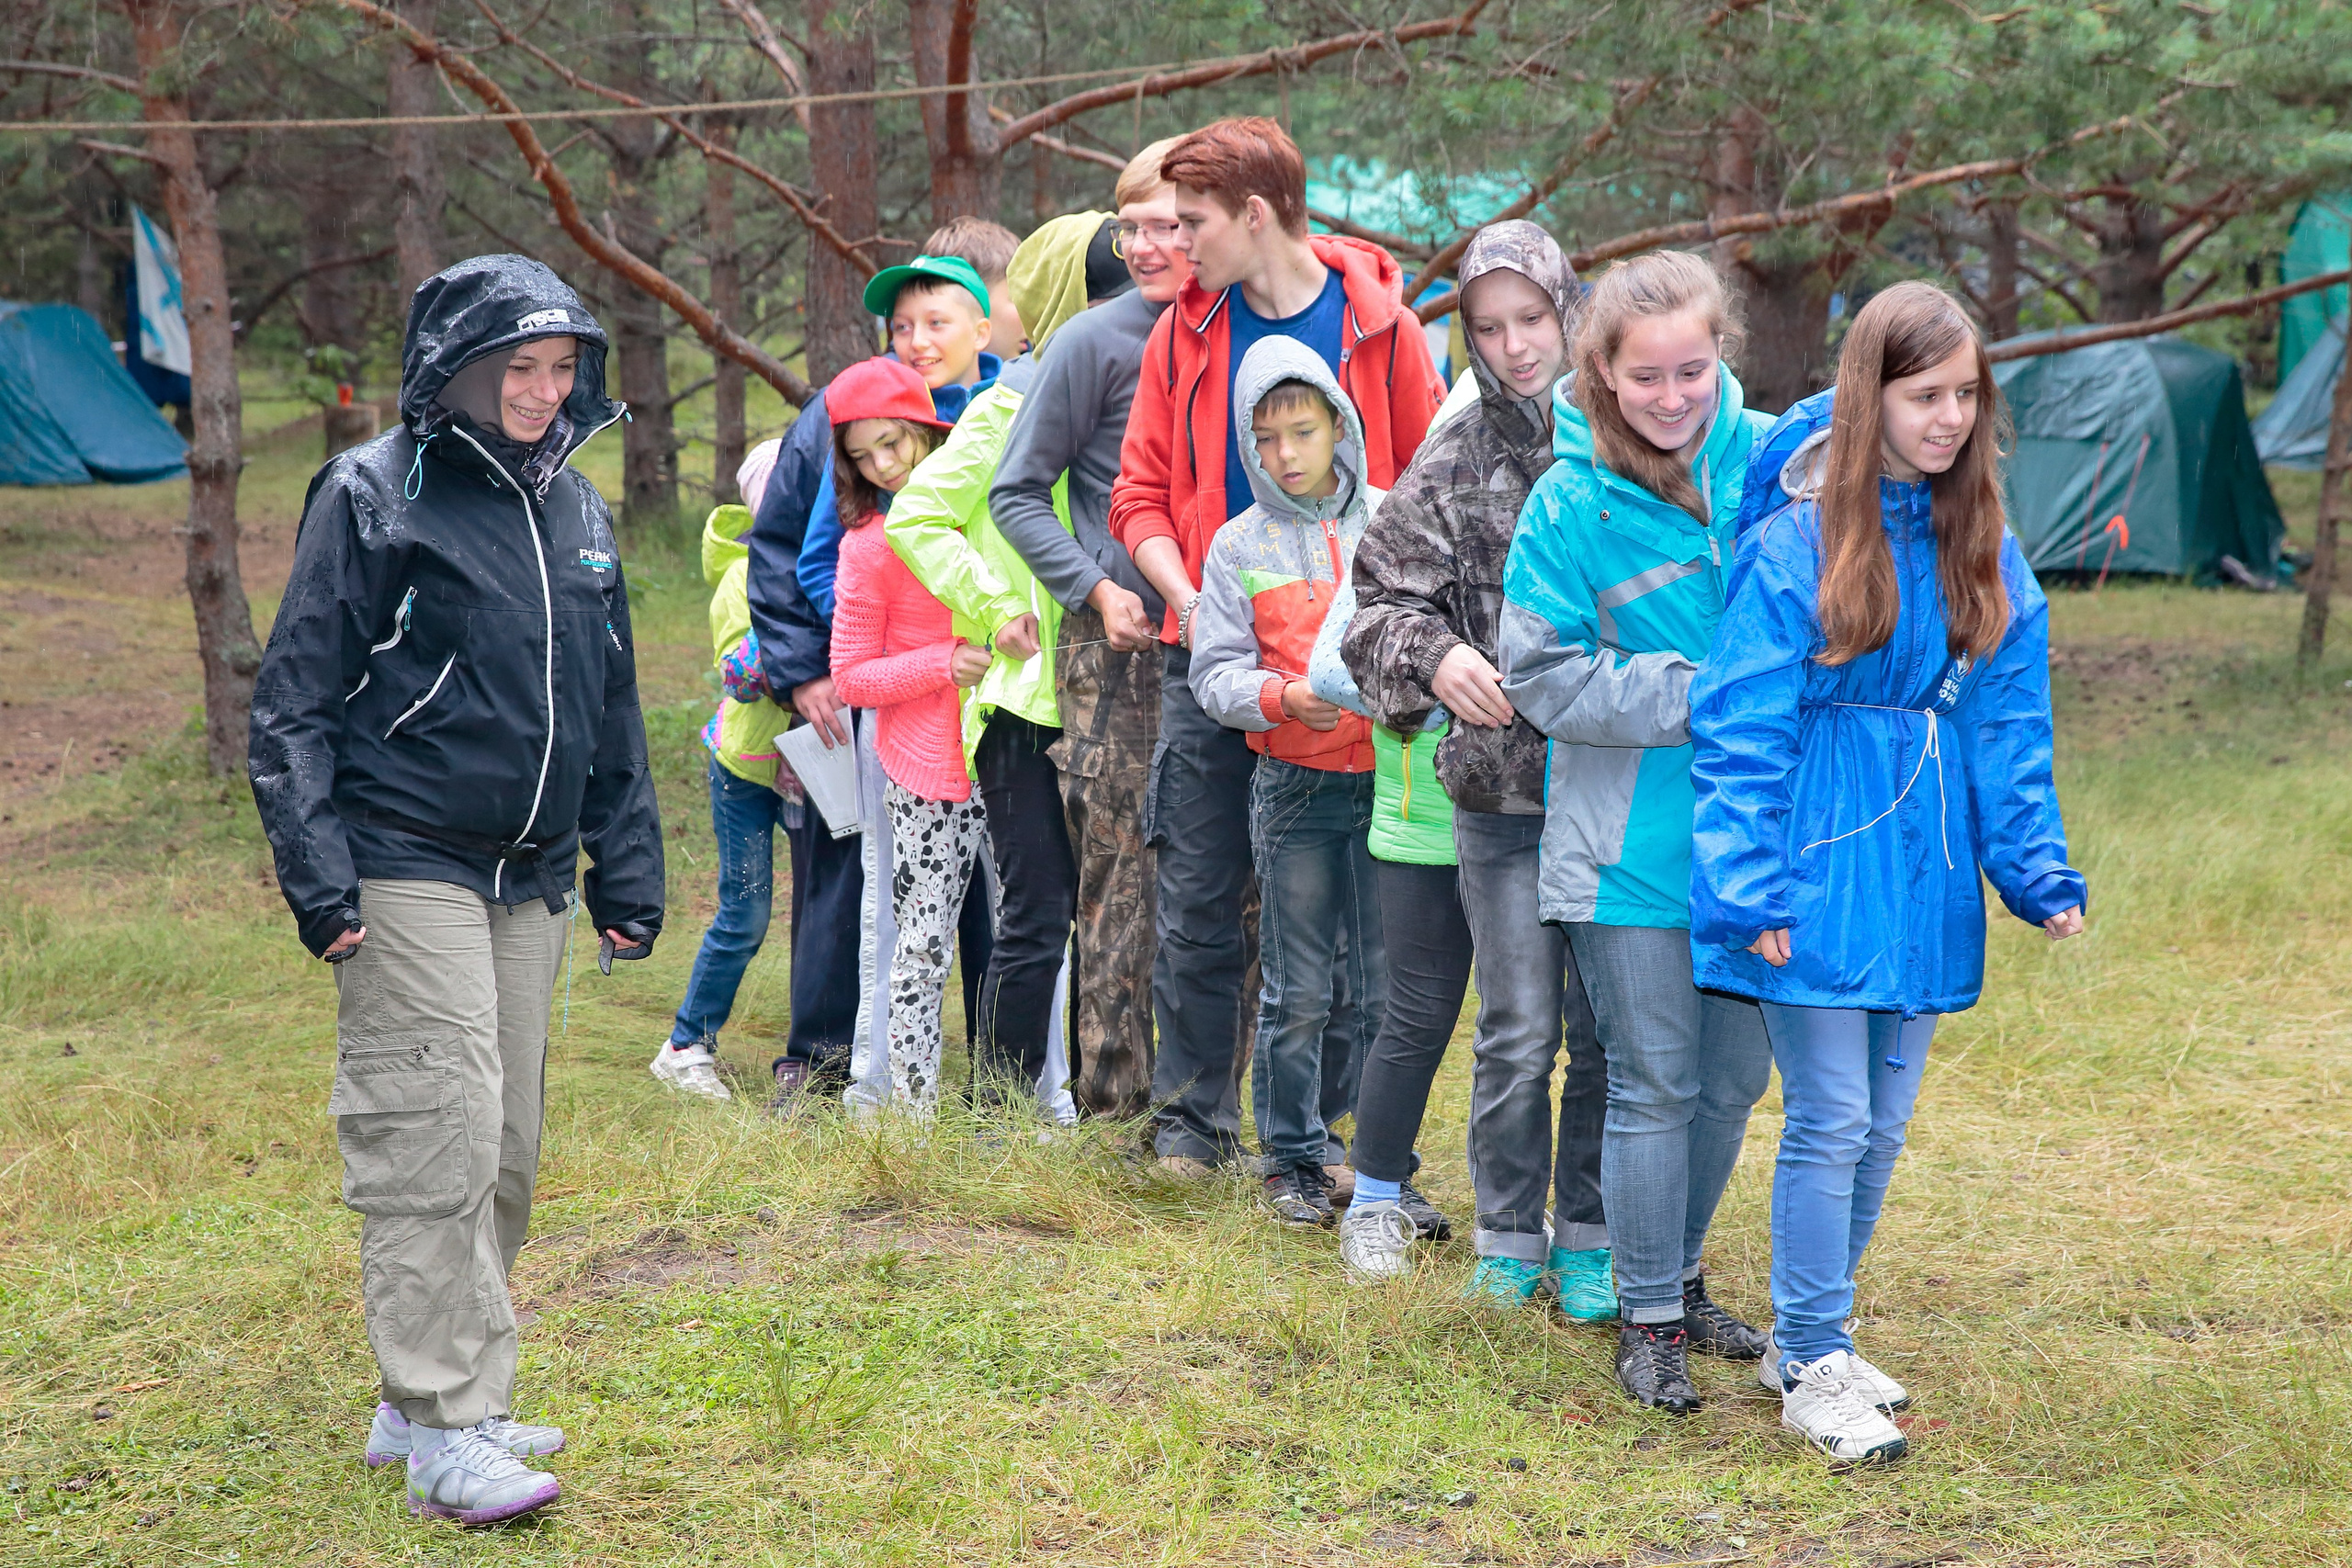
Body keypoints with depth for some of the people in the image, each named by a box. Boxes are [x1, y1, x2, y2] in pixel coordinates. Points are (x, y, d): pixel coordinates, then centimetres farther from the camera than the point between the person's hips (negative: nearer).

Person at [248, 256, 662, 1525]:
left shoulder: (575, 509, 14)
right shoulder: (373, 495, -6)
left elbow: (612, 710, 22)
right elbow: (294, 698, -6)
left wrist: (627, 871, 18)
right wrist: (315, 871, -13)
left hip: (530, 876, 7)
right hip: (406, 866, -7)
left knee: (507, 1150, 8)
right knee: (436, 1137, -12)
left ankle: (425, 1401, 19)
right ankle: (442, 1430, -10)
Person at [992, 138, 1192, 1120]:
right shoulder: (1096, 342, -3)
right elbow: (1017, 493, 0)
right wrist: (1097, 590, -12)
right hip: (1120, 650, -4)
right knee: (1122, 872, -5)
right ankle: (1116, 1096, 0)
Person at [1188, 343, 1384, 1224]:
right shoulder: (1239, 546, 2)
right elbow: (1215, 672, 0)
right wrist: (1285, 697, -18)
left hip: (1389, 777, 1)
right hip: (1295, 786, -1)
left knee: (1381, 987, 7)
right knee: (1298, 992, 3)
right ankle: (1292, 1159, 17)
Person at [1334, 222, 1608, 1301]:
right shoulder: (1454, 464, 4)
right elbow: (1379, 596, 7)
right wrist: (1435, 656, -12)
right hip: (1500, 792, 0)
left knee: (1607, 1033, 7)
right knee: (1518, 1034, 6)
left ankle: (1590, 1240, 22)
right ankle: (1509, 1238, 21)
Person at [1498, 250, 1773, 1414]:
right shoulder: (1573, 503, -11)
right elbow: (1543, 675, -10)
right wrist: (1700, 697, -16)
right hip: (1633, 847, -4)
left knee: (1734, 1078, 15)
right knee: (1654, 1087, 2)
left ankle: (1679, 1277, 34)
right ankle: (1647, 1318, 16)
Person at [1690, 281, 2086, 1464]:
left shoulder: (1982, 547, 5)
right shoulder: (1796, 539, -11)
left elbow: (2007, 723, 9)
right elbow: (1740, 730, -10)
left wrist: (2037, 868, 3)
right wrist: (1749, 885, -14)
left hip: (1924, 868, 6)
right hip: (1820, 867, -6)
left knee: (1884, 1122, 12)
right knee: (1831, 1121, -4)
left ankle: (1809, 1339, 27)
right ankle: (1813, 1368, 9)